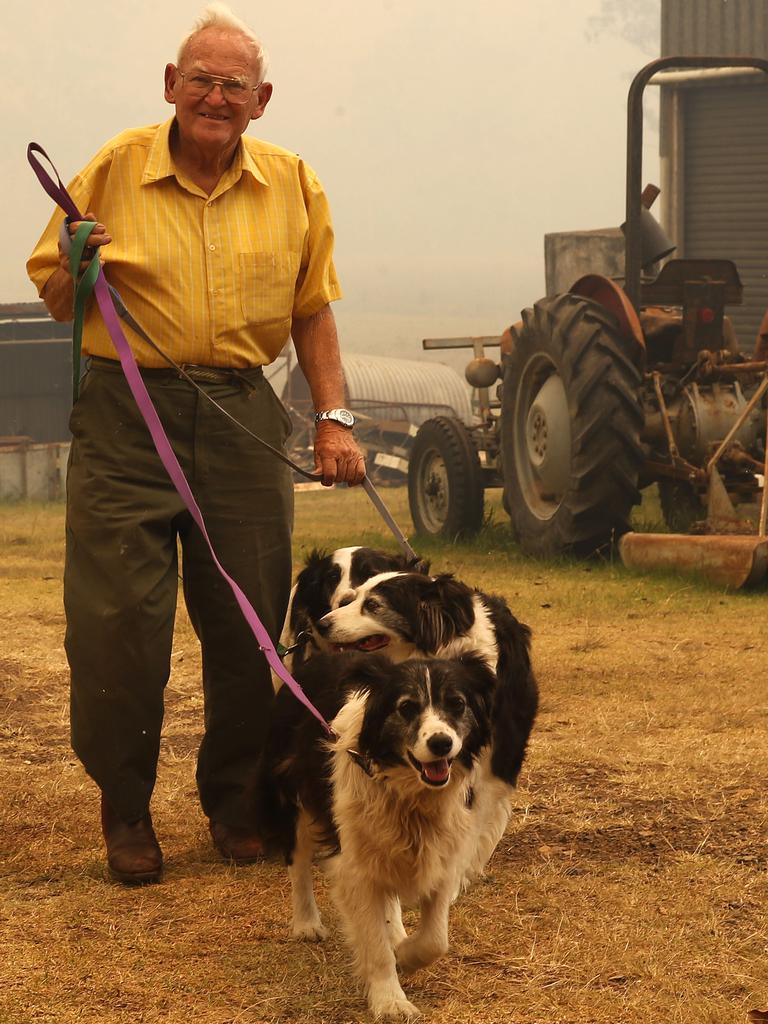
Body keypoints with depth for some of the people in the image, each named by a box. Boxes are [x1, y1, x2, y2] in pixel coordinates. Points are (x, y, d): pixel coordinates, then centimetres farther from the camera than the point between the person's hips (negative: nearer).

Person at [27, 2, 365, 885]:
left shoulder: (292, 185, 6)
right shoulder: (117, 169, -1)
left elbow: (312, 312, 11)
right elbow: (50, 294, 6)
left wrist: (333, 418, 4)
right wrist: (77, 271, -16)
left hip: (243, 420, 2)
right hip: (126, 419, -2)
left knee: (248, 621, 7)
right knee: (117, 622, -3)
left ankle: (234, 798, 24)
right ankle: (124, 809, 12)